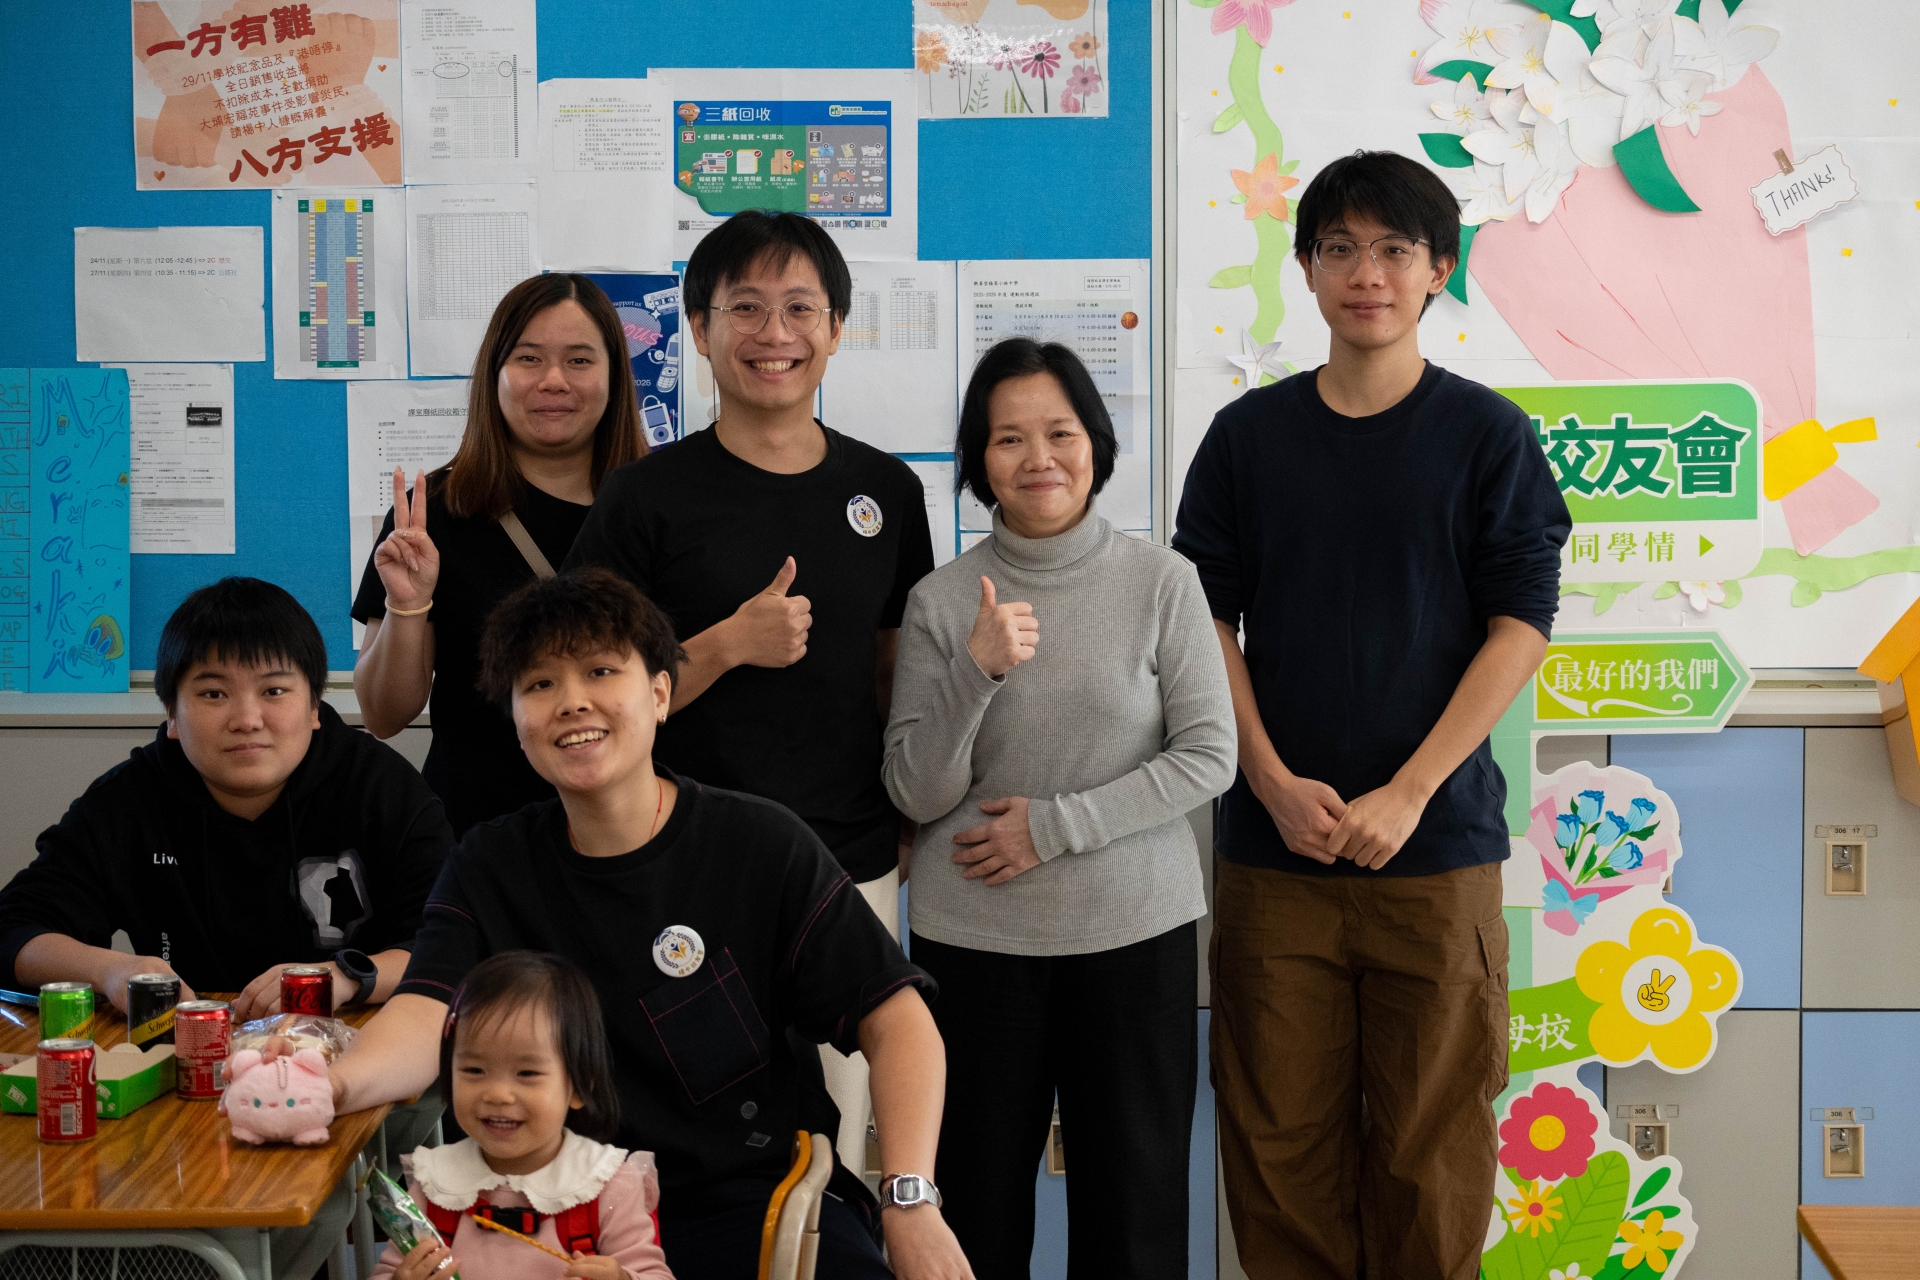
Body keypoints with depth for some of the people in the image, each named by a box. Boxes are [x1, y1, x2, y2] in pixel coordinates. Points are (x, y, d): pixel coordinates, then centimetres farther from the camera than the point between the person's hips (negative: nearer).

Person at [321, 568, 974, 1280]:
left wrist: (911, 1201, -18)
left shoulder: (760, 846, -2)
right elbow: (425, 1017, -13)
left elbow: (895, 1017, -4)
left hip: (748, 1200, -1)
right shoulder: (490, 869, 4)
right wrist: (333, 1085, -37)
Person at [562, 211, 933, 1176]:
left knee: (838, 1159, 10)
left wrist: (918, 826, 11)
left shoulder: (887, 491, 8)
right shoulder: (648, 498, -3)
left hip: (853, 872, 3)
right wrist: (727, 644, -17)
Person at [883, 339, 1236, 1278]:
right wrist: (976, 671, -19)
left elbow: (1210, 757, -4)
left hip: (1136, 928, 0)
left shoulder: (1161, 582, -2)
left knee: (1135, 1203, 9)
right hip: (973, 940, 1)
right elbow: (916, 794, -3)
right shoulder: (941, 601, -1)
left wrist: (1057, 824, -11)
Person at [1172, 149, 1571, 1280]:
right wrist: (1275, 782, -7)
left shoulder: (1489, 435, 2)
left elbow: (1521, 624, -3)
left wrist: (1408, 792, -11)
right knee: (1282, 1130, 4)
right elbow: (1207, 622, 6)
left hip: (1437, 845, -1)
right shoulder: (1247, 436, 8)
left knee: (1431, 1135, 3)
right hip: (1275, 840, 2)